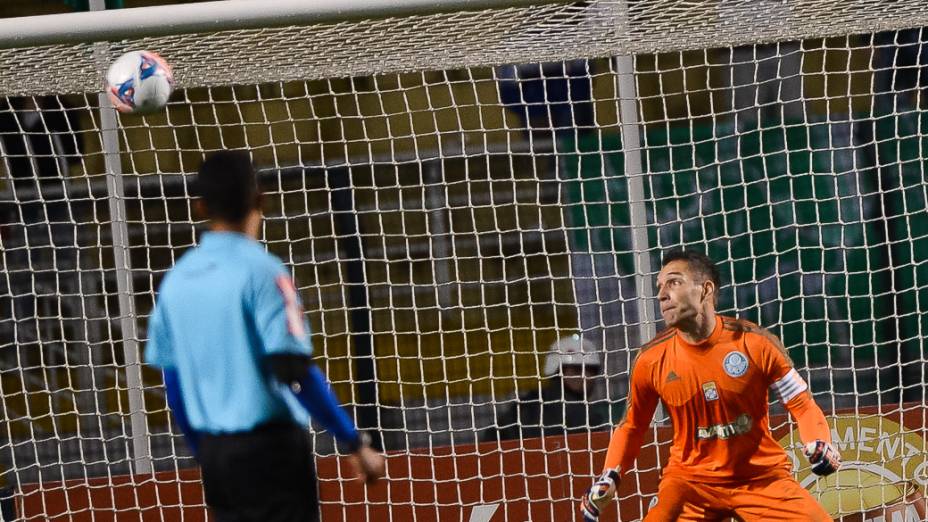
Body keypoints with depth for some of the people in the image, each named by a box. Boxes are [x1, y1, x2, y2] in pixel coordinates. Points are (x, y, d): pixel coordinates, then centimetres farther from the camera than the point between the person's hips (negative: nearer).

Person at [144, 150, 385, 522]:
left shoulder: (176, 280, 7)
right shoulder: (261, 271, -12)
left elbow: (174, 385, 13)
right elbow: (295, 374, -18)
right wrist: (355, 444, -13)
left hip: (213, 450, 6)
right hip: (269, 448, -6)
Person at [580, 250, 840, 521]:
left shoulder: (756, 343, -12)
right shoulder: (651, 360, -8)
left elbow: (801, 404, -4)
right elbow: (633, 425, 5)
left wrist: (818, 443, -22)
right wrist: (609, 477, -9)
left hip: (762, 476, 0)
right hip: (689, 479, 1)